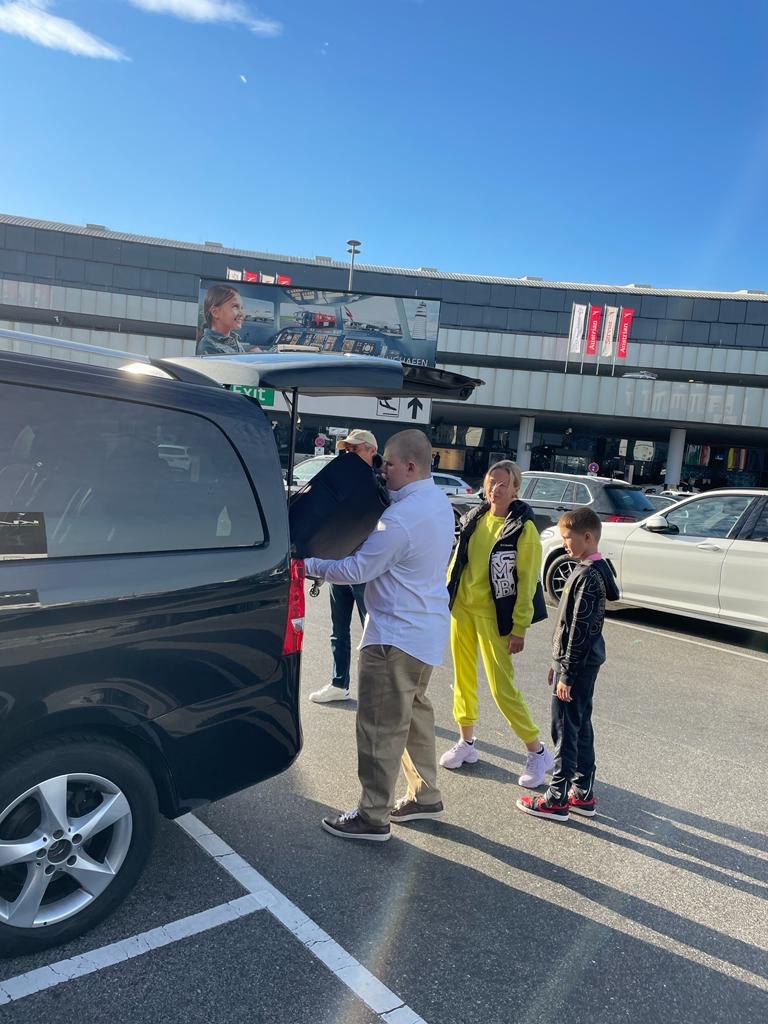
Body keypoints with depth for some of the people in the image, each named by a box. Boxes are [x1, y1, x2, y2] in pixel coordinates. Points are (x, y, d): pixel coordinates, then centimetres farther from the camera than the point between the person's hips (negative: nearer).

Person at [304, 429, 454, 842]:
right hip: (427, 628, 10)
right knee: (414, 713, 21)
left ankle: (372, 816, 12)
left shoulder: (401, 518, -25)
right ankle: (425, 795, 33)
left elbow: (357, 570, -18)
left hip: (396, 635, -10)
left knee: (381, 726, 1)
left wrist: (310, 565, -6)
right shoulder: (439, 501, 6)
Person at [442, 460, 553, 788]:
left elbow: (527, 581, -11)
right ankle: (466, 742, 30)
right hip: (462, 608, 6)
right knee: (463, 677, 14)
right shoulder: (474, 518, 5)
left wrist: (520, 629, -13)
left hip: (493, 615, -6)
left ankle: (537, 751, 14)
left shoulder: (523, 528, -11)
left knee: (503, 687, -3)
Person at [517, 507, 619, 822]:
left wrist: (567, 675, -19)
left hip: (578, 664, -10)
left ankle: (557, 799, 10)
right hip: (585, 662, 10)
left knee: (566, 730, 0)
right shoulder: (595, 569, 11)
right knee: (581, 727, 16)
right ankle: (583, 793, 27)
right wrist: (559, 664, 20)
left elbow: (580, 629, -22)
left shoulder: (588, 575, -21)